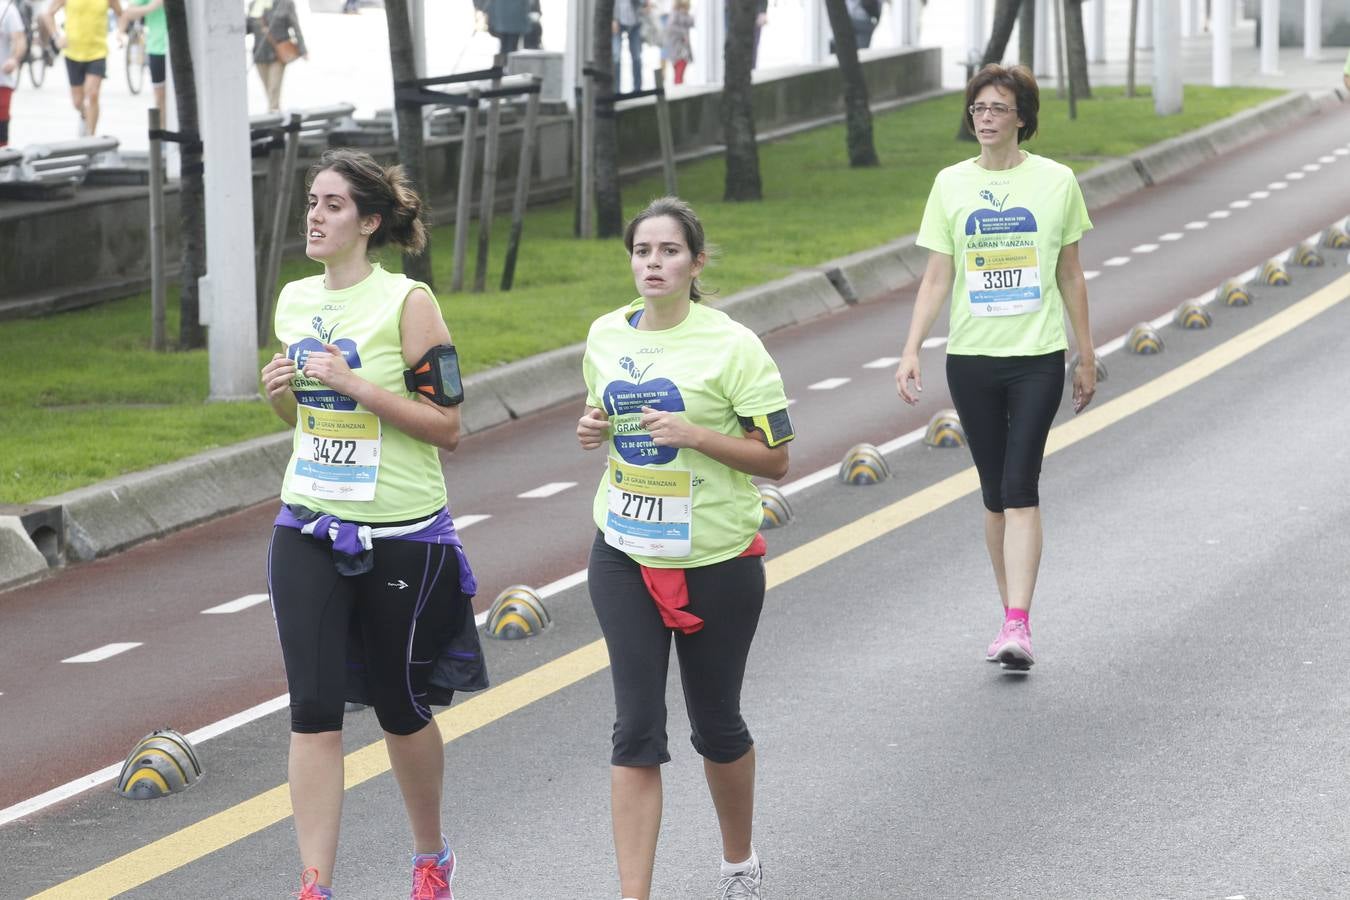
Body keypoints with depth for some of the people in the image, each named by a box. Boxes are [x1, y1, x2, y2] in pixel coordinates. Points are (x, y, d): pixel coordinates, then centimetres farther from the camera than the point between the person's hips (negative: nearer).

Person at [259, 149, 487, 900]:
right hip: (309, 529, 4)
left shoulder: (407, 302, -11)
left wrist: (355, 384, -21)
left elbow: (447, 424, -13)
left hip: (399, 534, -4)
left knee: (401, 705, 10)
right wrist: (281, 390, -1)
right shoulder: (296, 301, 7)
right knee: (314, 708, -6)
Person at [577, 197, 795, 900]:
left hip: (717, 558, -3)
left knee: (715, 723, 12)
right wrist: (594, 429, -2)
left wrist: (694, 435, -23)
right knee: (636, 728, -5)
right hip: (625, 555, 3)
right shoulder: (606, 335, 3)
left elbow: (775, 458, -10)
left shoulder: (732, 345, -11)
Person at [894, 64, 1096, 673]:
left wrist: (1085, 356, 12)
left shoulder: (1056, 181, 1)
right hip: (971, 357, 2)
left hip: (1038, 357, -2)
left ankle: (1018, 626, -17)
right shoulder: (951, 184, 4)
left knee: (1020, 489, -12)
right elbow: (936, 278, 5)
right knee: (995, 493, 8)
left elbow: (1070, 276, 9)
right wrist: (910, 351, -5)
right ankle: (1011, 616, 17)